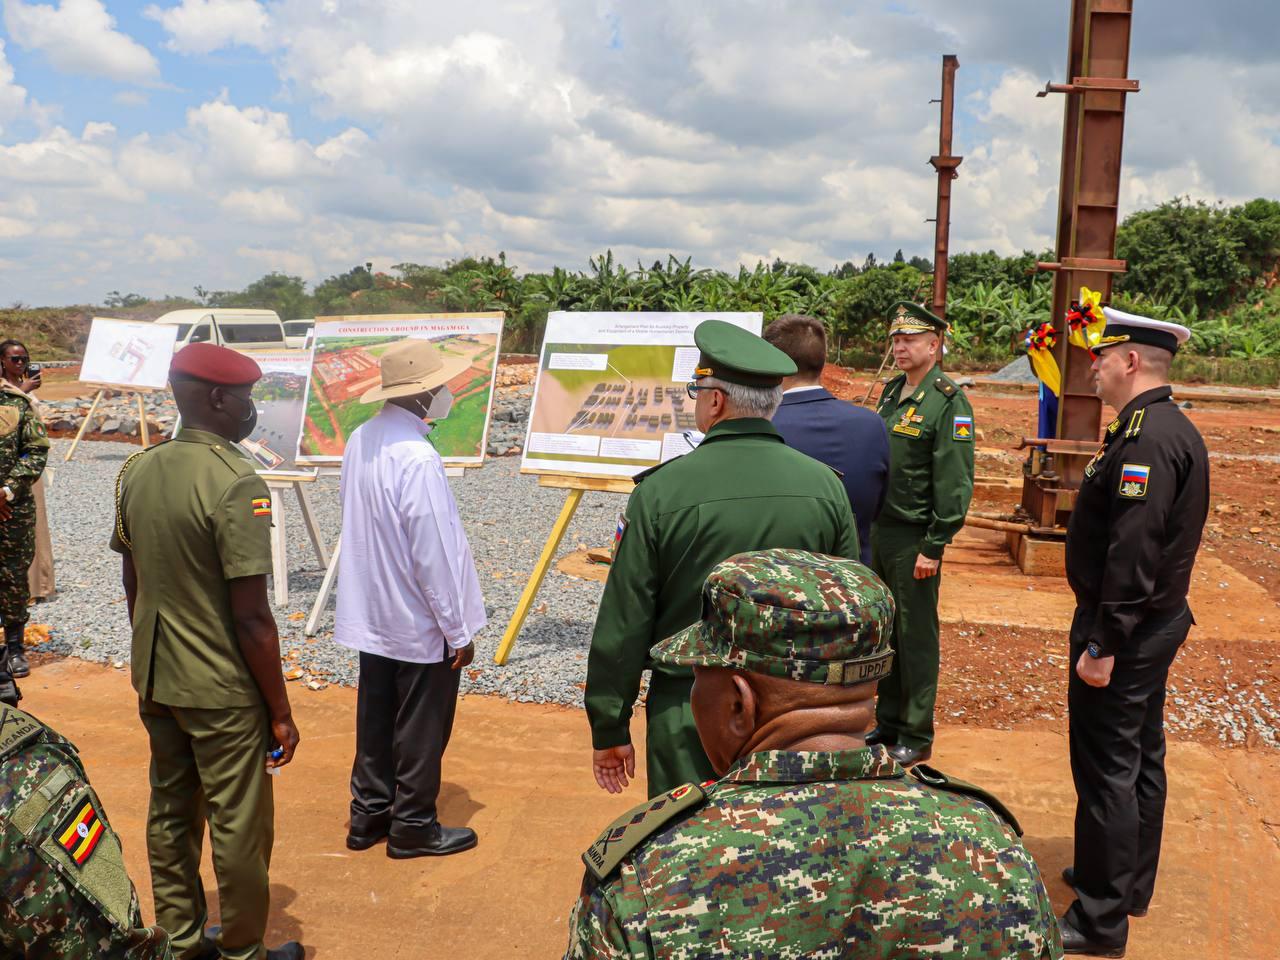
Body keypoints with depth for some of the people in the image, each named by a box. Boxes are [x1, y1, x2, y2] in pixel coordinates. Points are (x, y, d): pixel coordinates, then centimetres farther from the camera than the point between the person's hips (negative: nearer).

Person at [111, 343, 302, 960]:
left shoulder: (136, 471, 1)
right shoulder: (236, 483, -22)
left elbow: (133, 587, 10)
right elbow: (251, 618, -21)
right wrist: (280, 713, -12)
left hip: (155, 680, 8)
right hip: (223, 690, -7)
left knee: (170, 814, 19)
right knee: (239, 827, 9)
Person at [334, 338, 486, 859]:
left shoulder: (361, 441, 1)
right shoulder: (417, 458, -27)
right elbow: (434, 553, -25)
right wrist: (458, 630, -14)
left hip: (372, 616, 8)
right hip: (420, 623, -8)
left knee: (376, 719, 20)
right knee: (422, 729, 9)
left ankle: (368, 815, 33)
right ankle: (413, 827, 23)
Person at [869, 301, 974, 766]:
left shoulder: (948, 402, -13)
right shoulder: (891, 391, 11)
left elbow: (955, 483, -17)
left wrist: (934, 547, -18)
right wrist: (867, 522, 14)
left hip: (914, 538, -8)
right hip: (879, 531, 8)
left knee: (915, 638, 3)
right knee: (883, 633, 15)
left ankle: (917, 737, 15)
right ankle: (888, 723, 29)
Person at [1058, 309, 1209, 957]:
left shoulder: (1146, 438, -23)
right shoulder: (1171, 428, 10)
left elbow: (1132, 554, -27)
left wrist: (1102, 645, -23)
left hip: (1126, 631, -10)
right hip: (1156, 625, 10)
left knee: (1106, 769, -1)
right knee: (1139, 758, 20)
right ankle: (1131, 883, 36)